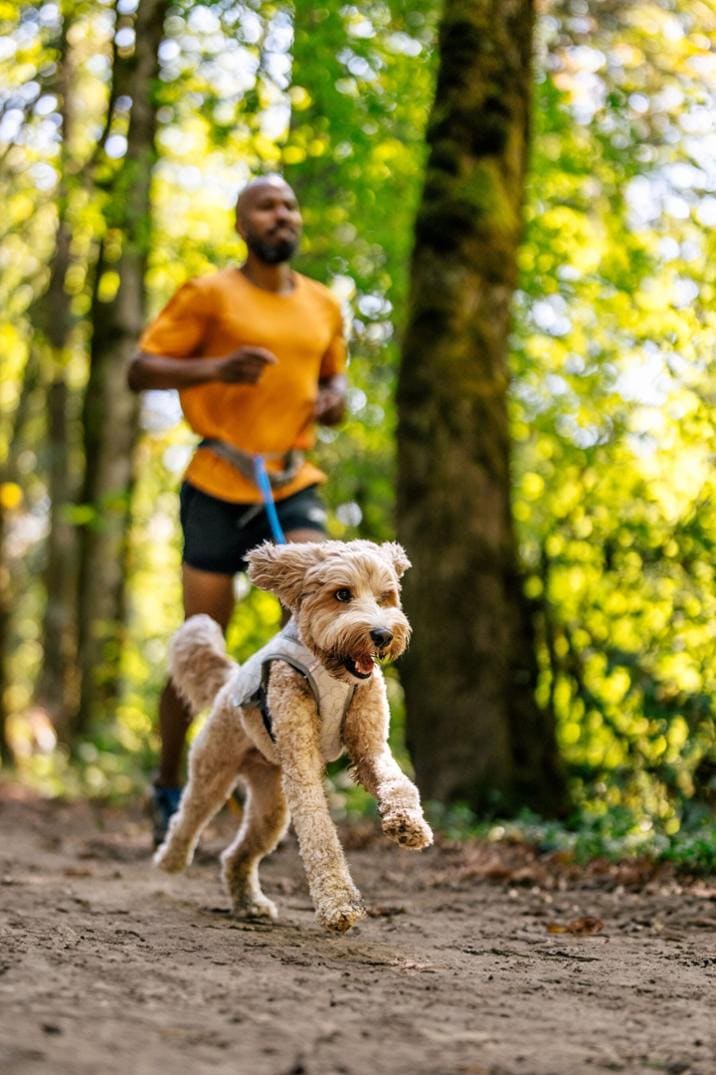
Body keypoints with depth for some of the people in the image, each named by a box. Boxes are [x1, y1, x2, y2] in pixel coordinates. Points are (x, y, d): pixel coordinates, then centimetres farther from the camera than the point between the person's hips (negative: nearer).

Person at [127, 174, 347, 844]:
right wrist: (213, 369, -22)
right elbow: (139, 370, -6)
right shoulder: (209, 296, -3)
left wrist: (335, 400, 3)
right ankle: (167, 787, 18)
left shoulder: (323, 305, 12)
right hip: (218, 486, -4)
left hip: (292, 485, 4)